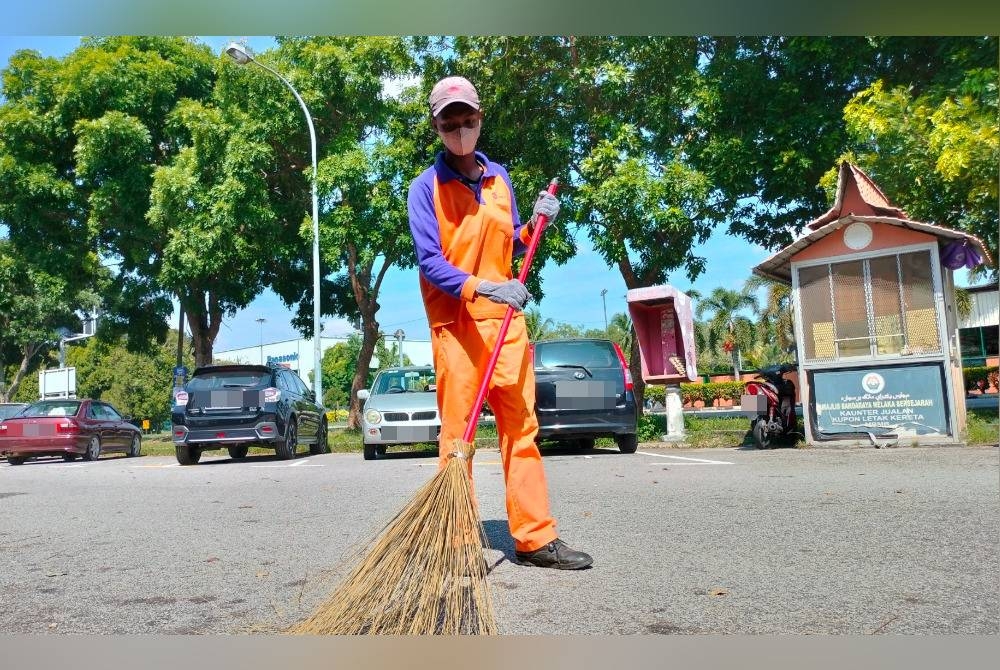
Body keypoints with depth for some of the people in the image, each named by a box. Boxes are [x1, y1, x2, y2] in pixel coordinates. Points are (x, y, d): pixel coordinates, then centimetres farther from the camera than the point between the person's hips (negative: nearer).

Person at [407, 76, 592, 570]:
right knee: (457, 432, -3)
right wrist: (483, 289, -24)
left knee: (521, 428, 3)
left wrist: (535, 224, 2)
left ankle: (535, 539, 9)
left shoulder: (499, 177, 15)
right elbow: (429, 261, -11)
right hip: (455, 322, -5)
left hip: (505, 320, 5)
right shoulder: (426, 187, -1)